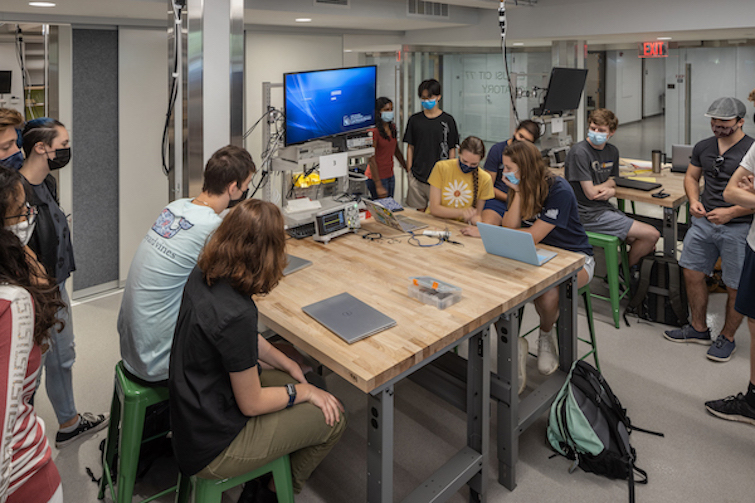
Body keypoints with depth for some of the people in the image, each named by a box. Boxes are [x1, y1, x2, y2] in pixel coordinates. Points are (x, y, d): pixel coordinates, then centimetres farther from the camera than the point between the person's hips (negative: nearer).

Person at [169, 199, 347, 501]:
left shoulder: (202, 275, -9)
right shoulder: (236, 314, -35)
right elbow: (251, 404, -22)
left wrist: (286, 364, 7)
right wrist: (305, 391, -7)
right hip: (211, 447, -8)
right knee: (332, 419, 1)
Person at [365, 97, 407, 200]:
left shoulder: (392, 127, 8)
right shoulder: (373, 131, -16)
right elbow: (371, 160, -18)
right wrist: (378, 186, -22)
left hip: (390, 175, 8)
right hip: (377, 177, -8)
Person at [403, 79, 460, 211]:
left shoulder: (447, 121, 0)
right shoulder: (414, 120, 5)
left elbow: (452, 149, 3)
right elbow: (410, 148, 9)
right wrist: (409, 172, 5)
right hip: (417, 177, 2)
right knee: (420, 212, 9)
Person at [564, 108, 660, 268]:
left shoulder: (612, 151, 9)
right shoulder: (580, 153, -16)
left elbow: (611, 182, 14)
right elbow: (591, 193, -17)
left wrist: (611, 191, -10)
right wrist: (609, 185, 1)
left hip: (605, 207, 8)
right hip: (589, 214, -8)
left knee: (648, 246, 4)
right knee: (652, 235, -8)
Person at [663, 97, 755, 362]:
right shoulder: (703, 147, 9)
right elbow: (691, 176, 18)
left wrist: (731, 212, -21)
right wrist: (694, 201, 0)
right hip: (704, 221, 6)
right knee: (692, 273, 9)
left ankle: (727, 337, 23)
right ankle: (698, 328, 28)